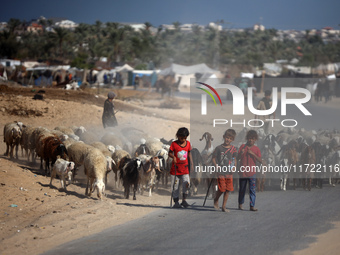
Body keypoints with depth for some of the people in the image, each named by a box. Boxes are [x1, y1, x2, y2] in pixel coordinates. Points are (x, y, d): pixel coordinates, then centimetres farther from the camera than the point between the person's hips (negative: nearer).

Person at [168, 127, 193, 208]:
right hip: (175, 168, -2)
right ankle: (176, 202, 13)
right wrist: (173, 157, -23)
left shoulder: (188, 143, 6)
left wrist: (191, 164, 14)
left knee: (186, 183, -13)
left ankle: (184, 200, 1)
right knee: (175, 186, 2)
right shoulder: (174, 144, -5)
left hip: (184, 168, 2)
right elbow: (170, 153, -1)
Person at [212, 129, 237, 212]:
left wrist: (234, 166, -2)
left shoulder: (233, 149, 7)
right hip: (221, 172, -4)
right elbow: (213, 158, 4)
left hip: (229, 172, 4)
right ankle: (216, 200, 21)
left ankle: (224, 206, 13)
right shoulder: (219, 148, -1)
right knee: (222, 189, -9)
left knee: (228, 189, 2)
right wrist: (216, 166, -10)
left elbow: (234, 159, 15)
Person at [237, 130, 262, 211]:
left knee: (252, 189, -7)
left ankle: (252, 206, -7)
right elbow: (237, 158, 4)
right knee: (242, 189, 11)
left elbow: (260, 161, -5)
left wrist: (253, 154, -16)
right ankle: (240, 204, 26)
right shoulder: (243, 146, 5)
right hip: (243, 172, 1)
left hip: (252, 173, -1)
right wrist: (241, 153, -17)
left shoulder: (256, 149, 4)